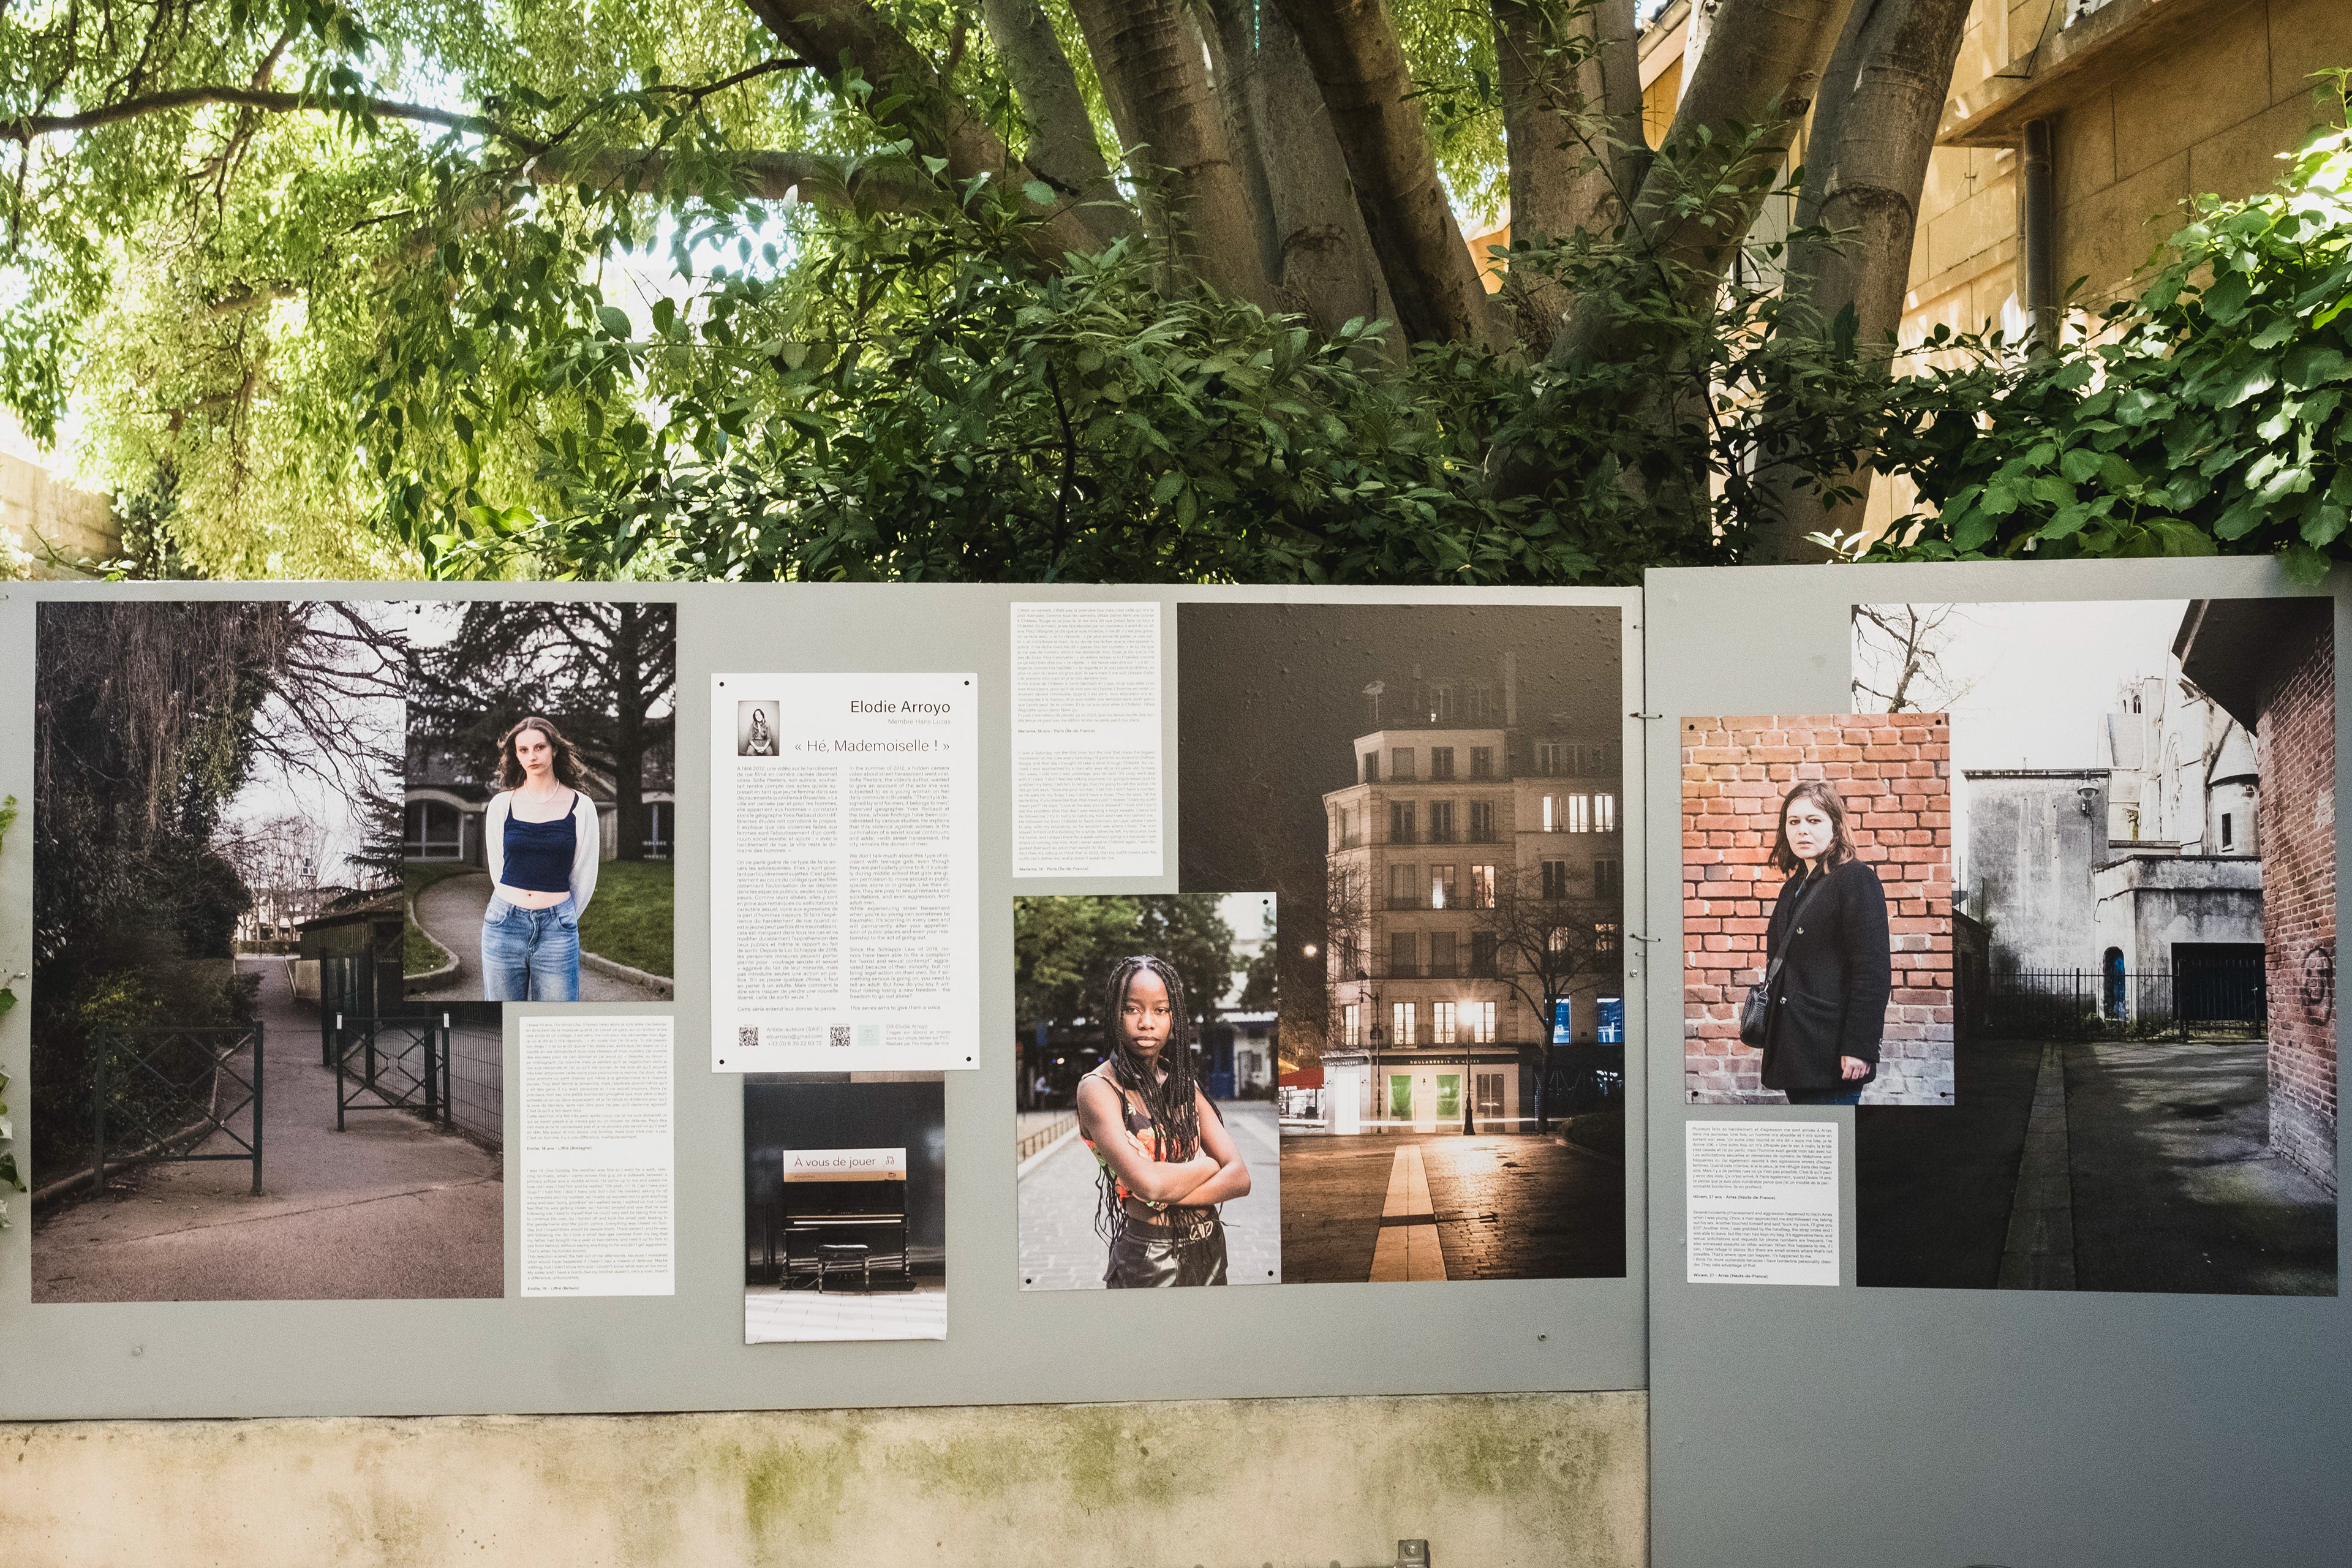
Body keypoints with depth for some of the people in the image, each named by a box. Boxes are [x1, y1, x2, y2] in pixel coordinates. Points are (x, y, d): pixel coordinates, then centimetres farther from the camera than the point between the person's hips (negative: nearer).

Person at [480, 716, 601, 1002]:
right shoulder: (501, 804, 5)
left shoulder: (580, 807, 1)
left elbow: (585, 876, 7)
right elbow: (497, 868, 12)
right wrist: (517, 907, 12)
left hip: (558, 927, -1)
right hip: (504, 924, 2)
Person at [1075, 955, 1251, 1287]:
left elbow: (1240, 1178, -3)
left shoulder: (1184, 1084, 7)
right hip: (1149, 1259, -6)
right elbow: (1147, 1182, -26)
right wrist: (1209, 1164, -8)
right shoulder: (1098, 1088, -12)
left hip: (1210, 1252, 6)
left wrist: (1165, 1196, -19)